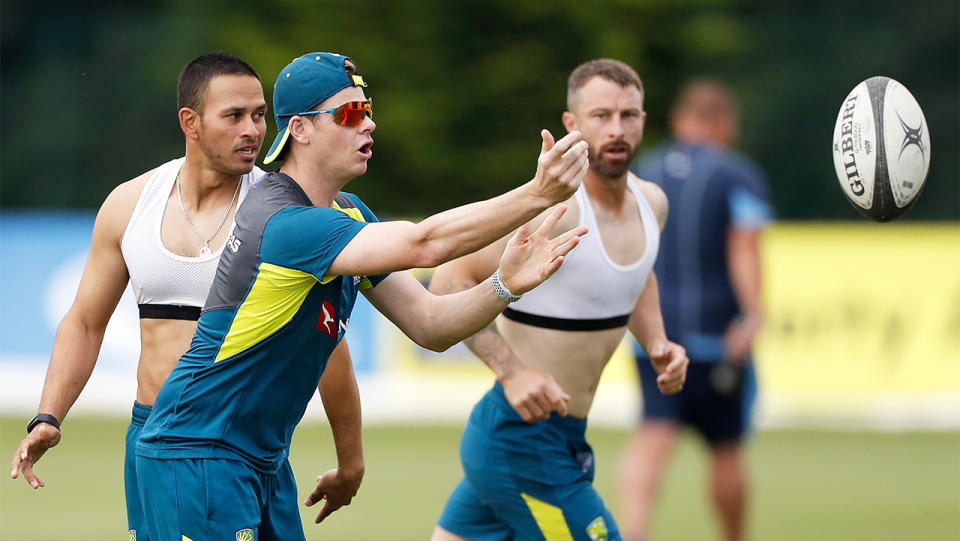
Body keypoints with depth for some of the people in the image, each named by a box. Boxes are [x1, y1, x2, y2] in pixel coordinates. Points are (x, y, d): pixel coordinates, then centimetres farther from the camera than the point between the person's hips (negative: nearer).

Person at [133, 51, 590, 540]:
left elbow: (429, 325, 6)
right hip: (198, 458, -10)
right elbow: (424, 244, -35)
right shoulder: (288, 223, -24)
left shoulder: (347, 214, 9)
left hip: (266, 462, 10)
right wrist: (538, 194, -38)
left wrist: (505, 284, -13)